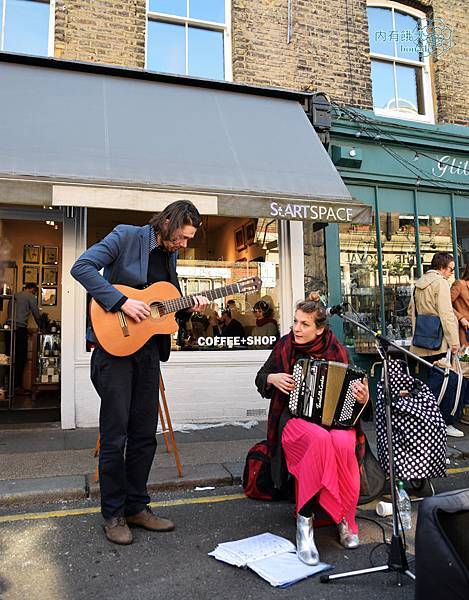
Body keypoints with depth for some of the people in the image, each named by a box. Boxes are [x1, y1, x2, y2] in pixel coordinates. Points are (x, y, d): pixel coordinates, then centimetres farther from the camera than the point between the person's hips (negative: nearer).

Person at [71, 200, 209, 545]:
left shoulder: (170, 255, 12)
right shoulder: (126, 236, -8)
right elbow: (82, 267, -18)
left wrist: (190, 306, 0)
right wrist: (122, 301, -24)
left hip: (149, 350, 7)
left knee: (145, 434, 10)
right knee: (115, 435, 1)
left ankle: (136, 507, 25)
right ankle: (114, 514, 17)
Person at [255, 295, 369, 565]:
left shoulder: (336, 350, 2)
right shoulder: (285, 346, 3)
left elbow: (349, 387, 8)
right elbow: (261, 377, 15)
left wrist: (363, 398, -14)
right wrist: (272, 378, -7)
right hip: (296, 417, -1)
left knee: (344, 443, -34)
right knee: (319, 439, -35)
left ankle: (345, 517, -12)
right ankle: (305, 520, -26)